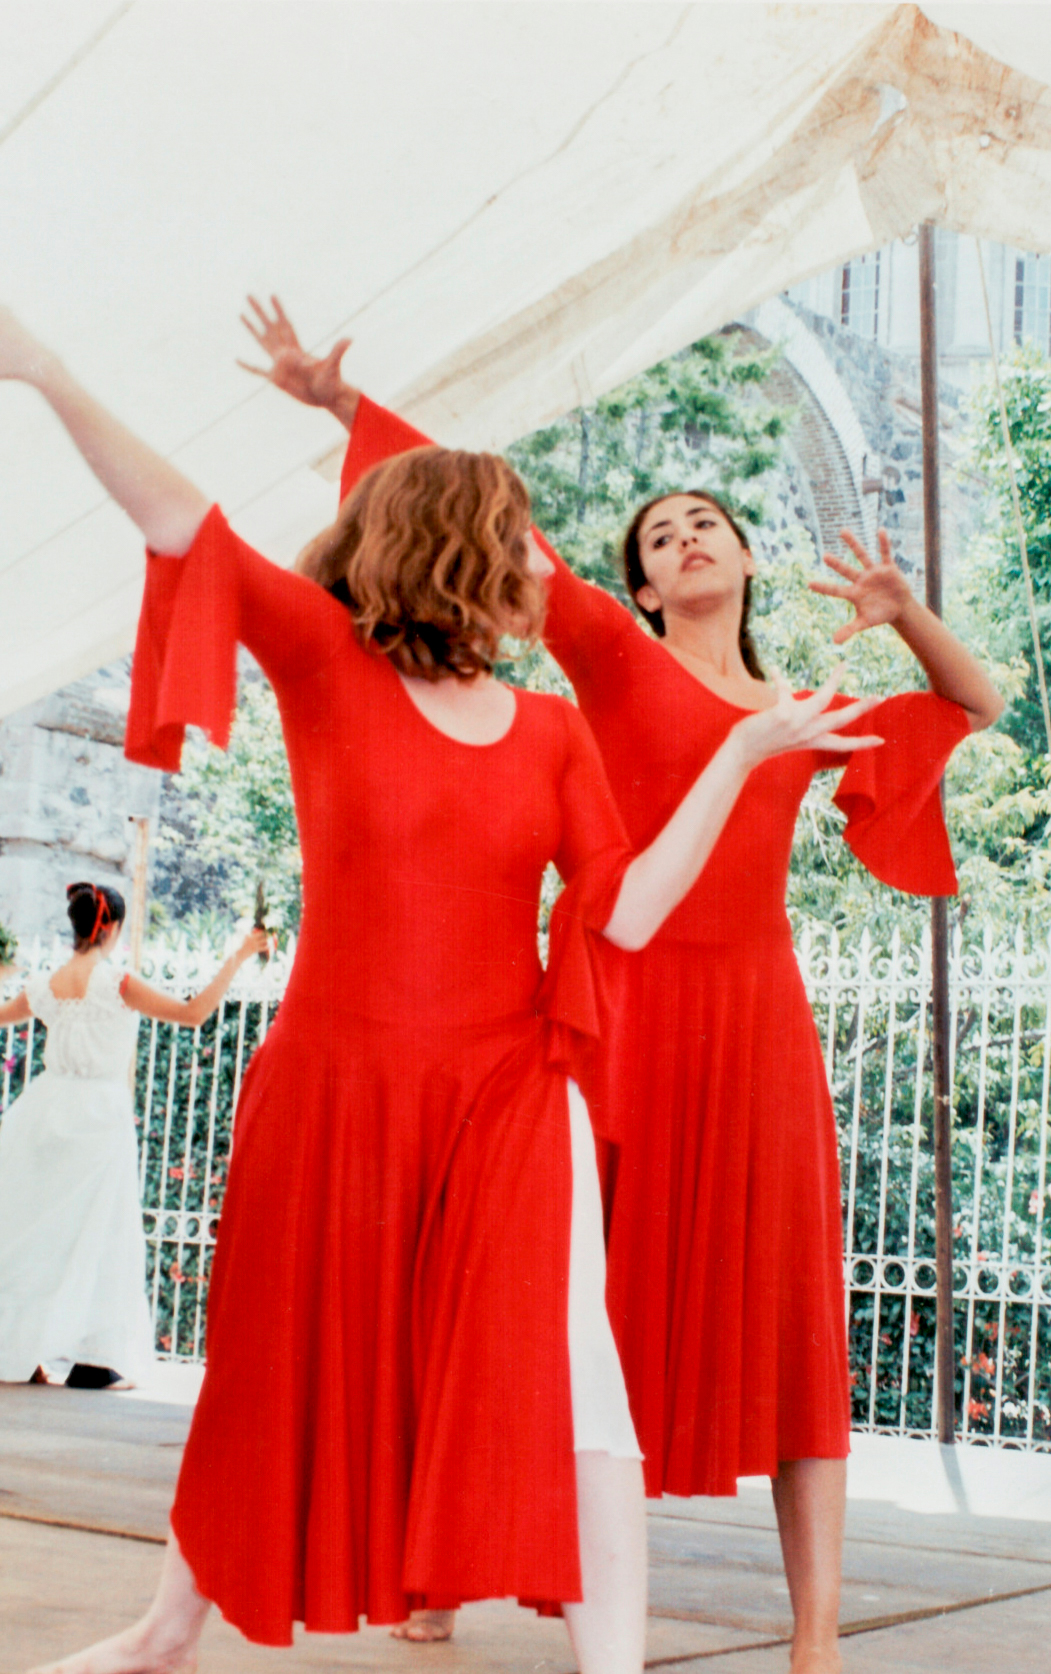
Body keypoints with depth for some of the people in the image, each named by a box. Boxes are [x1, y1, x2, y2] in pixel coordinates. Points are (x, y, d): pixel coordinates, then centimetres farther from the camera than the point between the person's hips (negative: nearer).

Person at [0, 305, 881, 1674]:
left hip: (509, 1098, 1)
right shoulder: (330, 659, -3)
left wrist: (743, 753, -6)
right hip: (334, 1090, -1)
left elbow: (624, 910, -3)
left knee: (564, 1368, -13)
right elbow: (184, 527, -12)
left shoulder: (551, 728, 5)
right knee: (276, 1373, 14)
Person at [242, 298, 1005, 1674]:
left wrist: (901, 613, 13)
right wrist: (344, 404, 2)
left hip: (757, 1017, 3)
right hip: (623, 1001, -3)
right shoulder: (615, 656, 10)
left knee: (790, 1324, 0)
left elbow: (979, 703, 31)